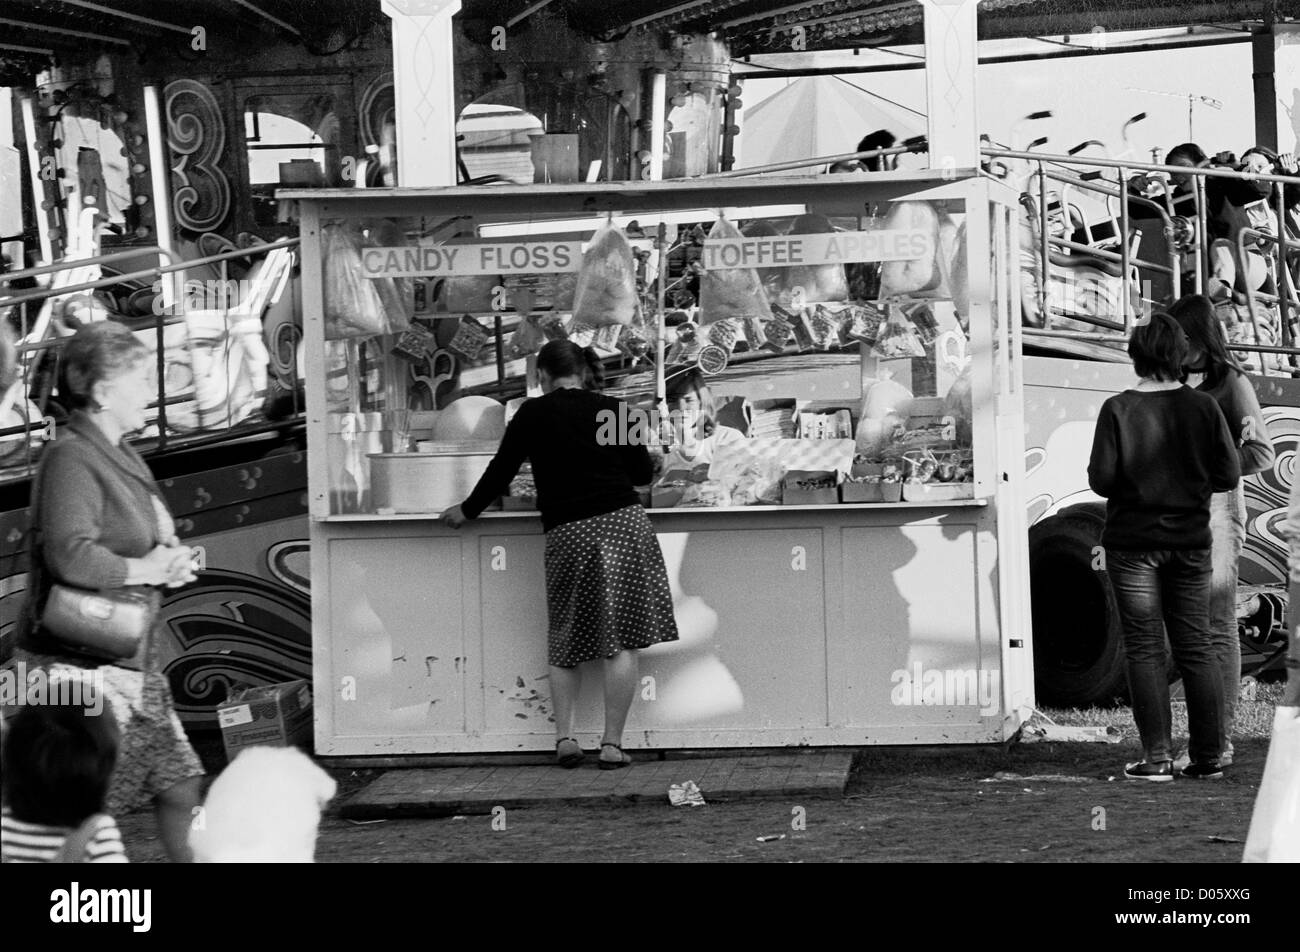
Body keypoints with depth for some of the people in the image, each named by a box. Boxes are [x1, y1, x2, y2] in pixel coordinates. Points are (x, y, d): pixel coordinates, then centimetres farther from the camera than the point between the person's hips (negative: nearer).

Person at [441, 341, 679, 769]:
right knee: (621, 641, 1)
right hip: (623, 522, 1)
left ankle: (564, 735, 3)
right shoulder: (613, 410, 7)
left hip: (568, 533, 0)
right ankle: (612, 743, -3)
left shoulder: (534, 414, 3)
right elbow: (644, 472, 12)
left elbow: (501, 469, 7)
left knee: (565, 644, 13)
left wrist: (467, 510, 22)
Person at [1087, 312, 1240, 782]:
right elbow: (1228, 474, -2)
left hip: (1134, 543, -3)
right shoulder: (1204, 407, -4)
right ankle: (1208, 756, 9)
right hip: (1190, 543, 3)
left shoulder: (1118, 410, -11)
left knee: (1145, 648, 2)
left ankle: (1157, 757, -1)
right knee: (1196, 646, 10)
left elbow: (1101, 479, -13)